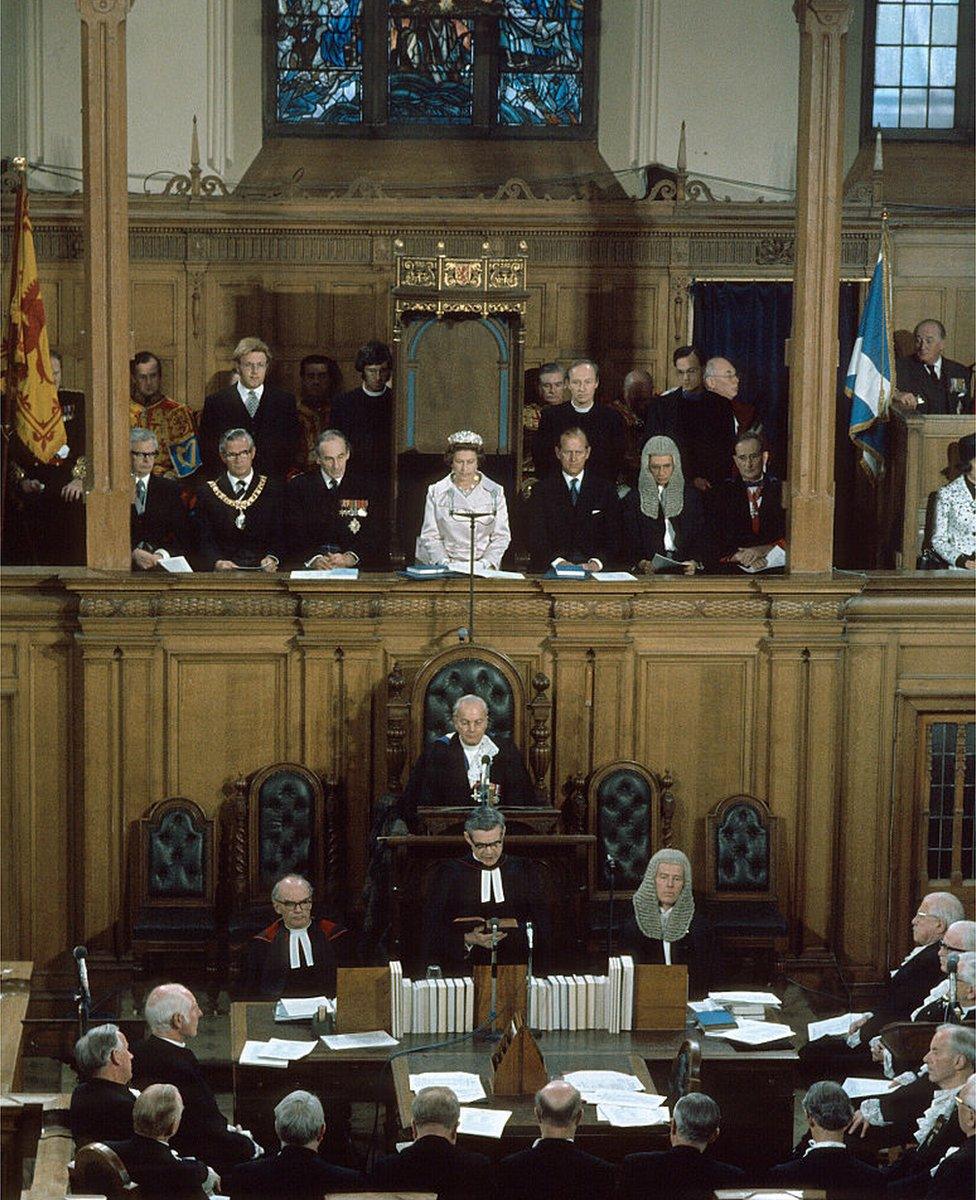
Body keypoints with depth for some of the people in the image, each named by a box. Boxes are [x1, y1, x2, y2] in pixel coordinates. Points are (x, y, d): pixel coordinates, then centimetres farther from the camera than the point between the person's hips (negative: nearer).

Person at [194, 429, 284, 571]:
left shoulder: (272, 488, 12)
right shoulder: (207, 492, 11)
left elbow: (279, 536, 8)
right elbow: (205, 540, 4)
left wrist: (272, 558, -13)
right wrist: (217, 562, -16)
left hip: (261, 570, 1)